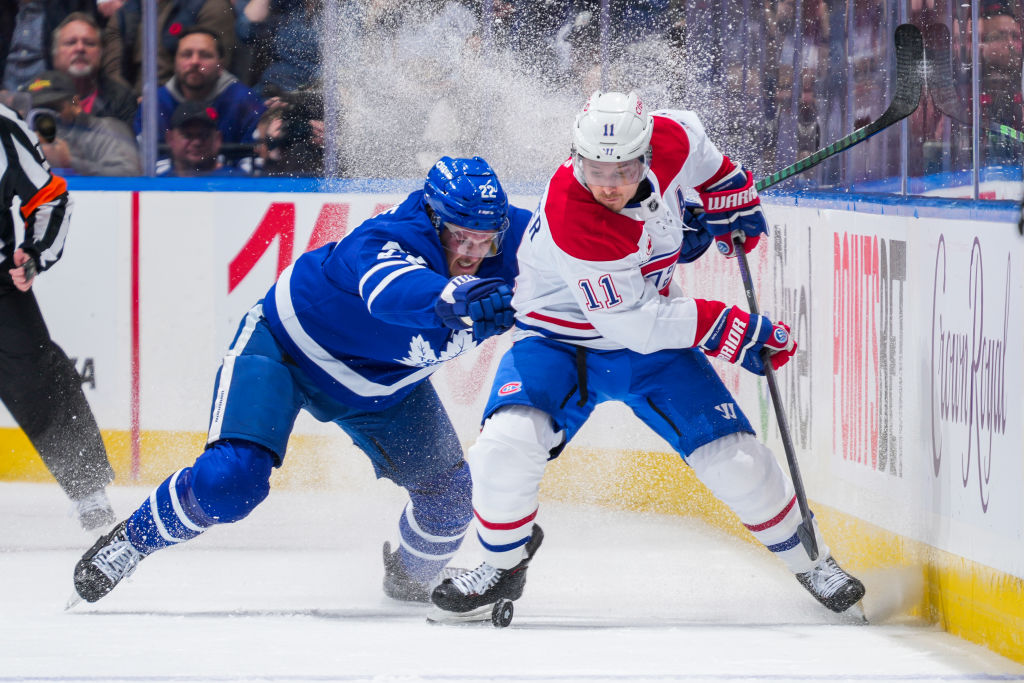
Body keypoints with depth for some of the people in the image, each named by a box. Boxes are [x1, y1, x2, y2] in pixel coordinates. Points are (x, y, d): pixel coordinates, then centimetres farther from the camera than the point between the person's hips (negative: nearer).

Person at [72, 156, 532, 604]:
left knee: (448, 491, 4)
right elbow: (392, 293, -63)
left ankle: (409, 575, 37)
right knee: (234, 478, -24)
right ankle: (132, 539, 1)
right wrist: (456, 298, -79)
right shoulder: (384, 243, -40)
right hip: (289, 344, -6)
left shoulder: (508, 238, -21)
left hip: (382, 383, 6)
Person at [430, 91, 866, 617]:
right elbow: (638, 324, -31)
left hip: (654, 340, 4)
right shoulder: (570, 217, -35)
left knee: (732, 456, -5)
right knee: (510, 442, -27)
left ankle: (809, 561, 17)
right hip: (562, 341, -4)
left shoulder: (670, 142, -20)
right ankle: (503, 565, -1)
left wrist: (732, 200, 11)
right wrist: (738, 332, -27)